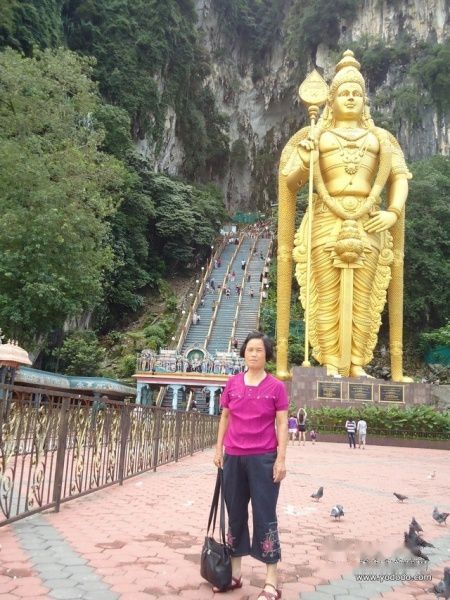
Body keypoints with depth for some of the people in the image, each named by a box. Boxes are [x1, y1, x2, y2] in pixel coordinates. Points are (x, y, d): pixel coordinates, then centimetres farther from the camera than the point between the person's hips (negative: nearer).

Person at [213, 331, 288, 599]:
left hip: (264, 459, -4)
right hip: (234, 458, 4)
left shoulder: (276, 386, -5)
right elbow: (225, 418, 11)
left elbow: (282, 424, -5)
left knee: (265, 515, 1)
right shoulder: (232, 383, 4)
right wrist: (219, 449, 9)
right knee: (236, 513, 14)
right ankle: (235, 573, 29)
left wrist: (281, 459, -10)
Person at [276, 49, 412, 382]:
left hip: (368, 225, 2)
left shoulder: (381, 138, 20)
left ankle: (357, 364, 6)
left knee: (362, 298, 0)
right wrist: (303, 160, -13)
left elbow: (400, 176, 12)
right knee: (327, 296, -4)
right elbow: (290, 179, 7)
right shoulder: (315, 136, 14)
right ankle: (330, 364, 1)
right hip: (326, 223, -2)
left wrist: (394, 212, -4)